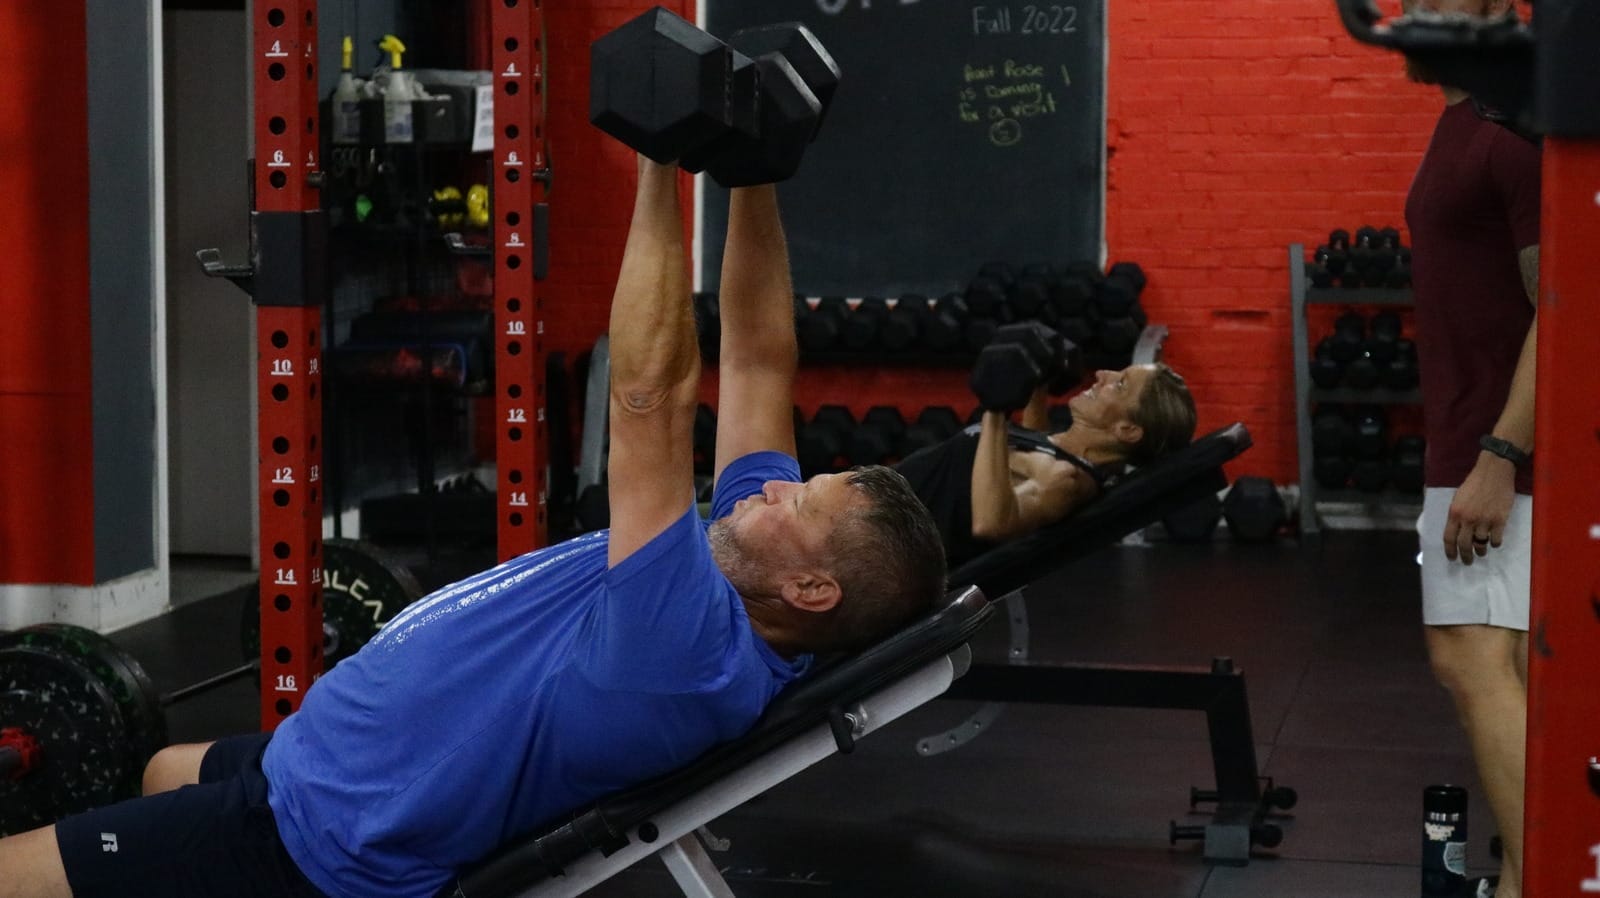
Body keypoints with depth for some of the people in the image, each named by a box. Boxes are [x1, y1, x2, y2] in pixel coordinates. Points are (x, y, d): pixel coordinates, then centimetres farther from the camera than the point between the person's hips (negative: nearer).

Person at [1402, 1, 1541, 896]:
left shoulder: (1517, 129, -16)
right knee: (1513, 671, 11)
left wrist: (1495, 459, -25)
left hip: (1498, 453, -10)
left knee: (1474, 662, -16)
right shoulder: (1465, 126, 16)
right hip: (1477, 445, 10)